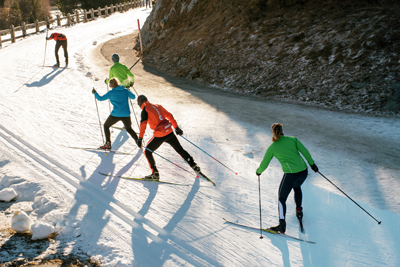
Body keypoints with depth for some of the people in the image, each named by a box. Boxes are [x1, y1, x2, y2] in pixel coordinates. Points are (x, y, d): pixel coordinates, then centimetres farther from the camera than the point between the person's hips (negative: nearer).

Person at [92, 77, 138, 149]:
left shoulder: (111, 92, -5)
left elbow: (101, 98, 0)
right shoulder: (125, 90, 5)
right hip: (126, 114, 4)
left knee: (106, 126, 17)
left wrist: (95, 93, 17)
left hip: (116, 114, -4)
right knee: (129, 129, 23)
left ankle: (108, 144, 8)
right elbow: (133, 97, 16)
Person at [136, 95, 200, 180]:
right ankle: (194, 166, 28)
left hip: (159, 135, -6)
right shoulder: (158, 106, 15)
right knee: (180, 149, 22)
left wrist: (140, 138, -18)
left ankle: (155, 173, 7)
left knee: (148, 152, 12)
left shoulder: (145, 110, -3)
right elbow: (169, 116, 20)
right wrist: (176, 127, 26)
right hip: (169, 132, 6)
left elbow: (143, 124, -17)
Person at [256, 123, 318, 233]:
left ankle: (282, 224, 0)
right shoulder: (292, 139, 6)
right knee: (296, 187, 37)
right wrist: (312, 163, 14)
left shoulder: (272, 147, 1)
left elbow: (264, 164, 9)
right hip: (303, 171, 4)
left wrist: (258, 171, 28)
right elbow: (304, 151, 3)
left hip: (290, 174, -4)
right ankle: (299, 211, 37)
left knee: (281, 198, 11)